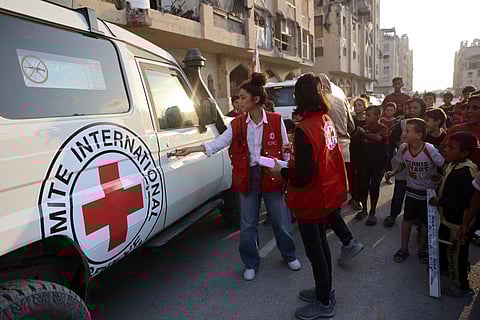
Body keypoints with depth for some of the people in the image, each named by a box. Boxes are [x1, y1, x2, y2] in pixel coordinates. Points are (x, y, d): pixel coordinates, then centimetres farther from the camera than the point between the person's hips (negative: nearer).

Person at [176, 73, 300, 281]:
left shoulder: (276, 121, -6)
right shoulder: (237, 124, 0)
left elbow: (285, 150, 0)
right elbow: (218, 143, -6)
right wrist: (191, 149, -14)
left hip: (271, 176, -2)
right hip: (247, 177, 2)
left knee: (281, 220, 11)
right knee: (247, 224, 11)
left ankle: (289, 256, 37)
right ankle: (251, 264, 30)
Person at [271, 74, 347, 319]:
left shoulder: (305, 128, -26)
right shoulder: (327, 122, 1)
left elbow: (303, 174, -27)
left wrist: (281, 172, -11)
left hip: (310, 199, -8)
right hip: (326, 194, 8)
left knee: (314, 250, 8)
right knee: (321, 243, 23)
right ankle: (325, 290, 42)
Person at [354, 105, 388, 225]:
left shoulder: (383, 128, -9)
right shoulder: (365, 127, 4)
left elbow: (378, 137, -31)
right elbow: (361, 142, 17)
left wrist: (364, 133, -20)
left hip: (379, 162, -4)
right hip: (366, 161, 4)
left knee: (374, 186, -4)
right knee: (363, 185, 5)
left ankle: (372, 213, 11)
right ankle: (364, 209, 22)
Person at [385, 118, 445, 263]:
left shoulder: (430, 150, -27)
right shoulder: (403, 148, -14)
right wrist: (393, 172, -8)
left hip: (429, 191, -3)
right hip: (412, 190, 3)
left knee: (426, 222, 10)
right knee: (407, 219, 10)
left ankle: (421, 248, 31)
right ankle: (404, 248, 24)